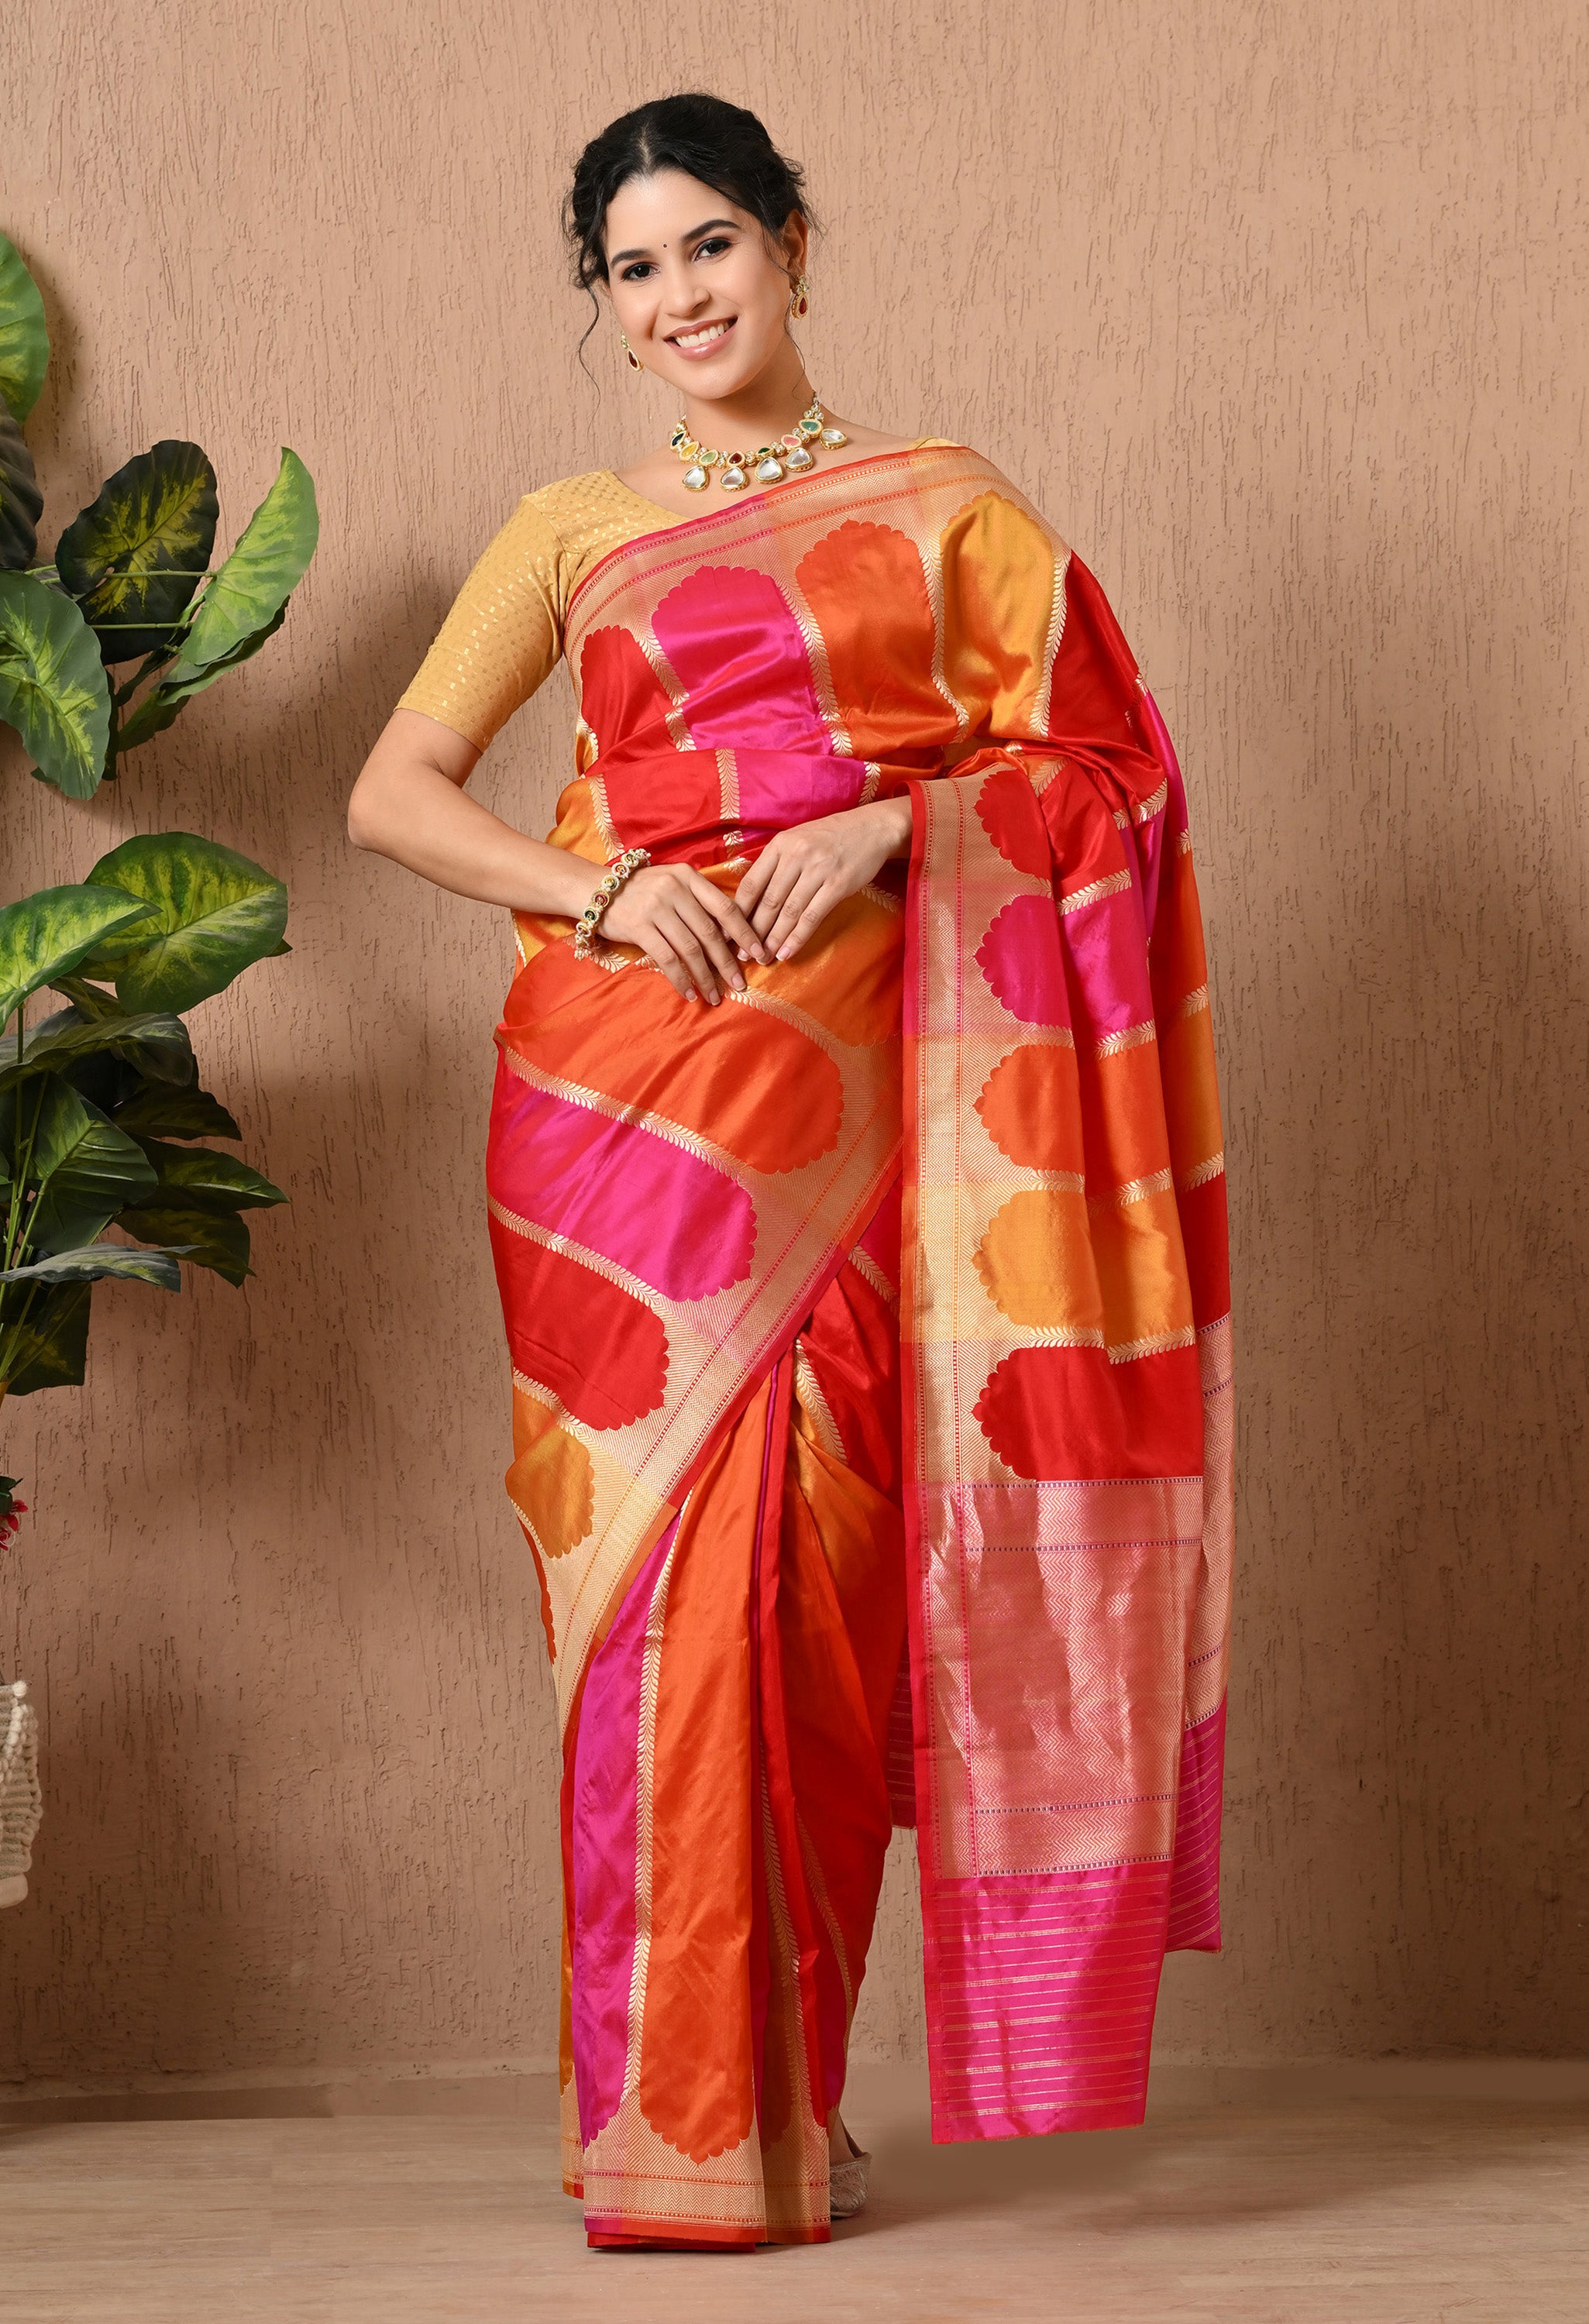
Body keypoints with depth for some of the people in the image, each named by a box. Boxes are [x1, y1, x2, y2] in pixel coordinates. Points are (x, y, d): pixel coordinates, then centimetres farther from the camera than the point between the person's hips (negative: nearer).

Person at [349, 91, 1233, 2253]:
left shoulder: (943, 506, 12)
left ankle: (784, 2108, 6)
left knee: (806, 1579, -6)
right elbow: (394, 789, 9)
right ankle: (661, 2116, 7)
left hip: (847, 1084, -1)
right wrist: (597, 887, -7)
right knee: (644, 1570, -2)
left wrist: (889, 821, -11)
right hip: (621, 1076, 1)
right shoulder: (571, 530, 15)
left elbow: (1093, 761, 5)